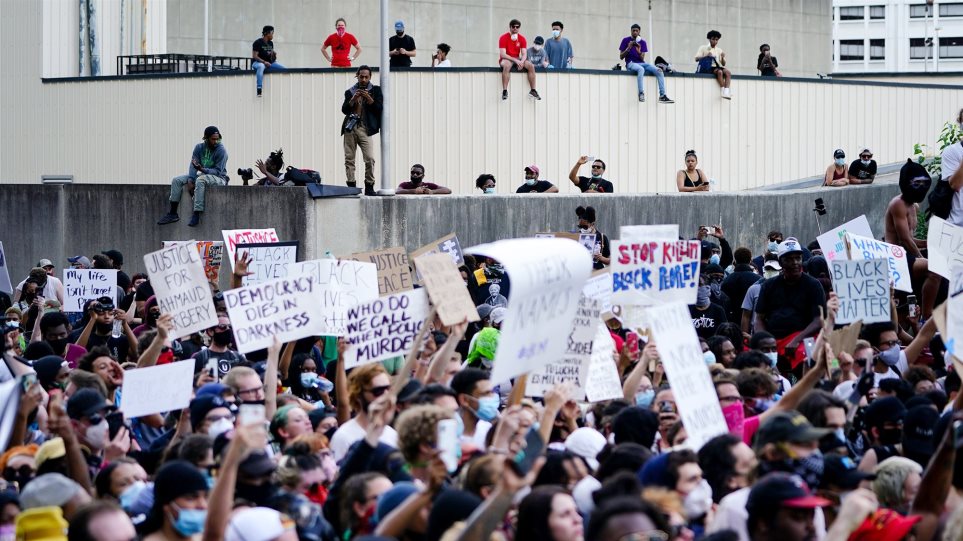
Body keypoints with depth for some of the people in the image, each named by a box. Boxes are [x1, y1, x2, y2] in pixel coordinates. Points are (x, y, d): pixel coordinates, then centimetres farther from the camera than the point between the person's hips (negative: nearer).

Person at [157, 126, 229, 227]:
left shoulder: (221, 150, -15)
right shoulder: (199, 147, 1)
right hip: (203, 175, 6)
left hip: (219, 178, -6)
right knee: (176, 180, -8)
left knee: (200, 180, -38)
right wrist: (190, 181, -22)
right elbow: (193, 165, -5)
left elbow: (218, 171, -19)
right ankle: (173, 213, -12)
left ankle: (196, 215, -41)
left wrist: (202, 169, -34)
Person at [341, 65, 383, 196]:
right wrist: (353, 99, -9)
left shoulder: (375, 90, 10)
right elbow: (344, 110, 6)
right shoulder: (350, 92, 14)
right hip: (350, 127, 2)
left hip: (364, 128, -2)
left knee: (370, 158, -15)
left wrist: (369, 99, -13)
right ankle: (351, 187, 2)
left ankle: (369, 187, -8)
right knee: (349, 159, -1)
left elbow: (379, 109, 1)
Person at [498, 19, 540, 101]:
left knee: (531, 66, -19)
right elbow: (502, 54, -17)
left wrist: (521, 62, -24)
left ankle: (533, 91, -14)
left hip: (517, 60, 5)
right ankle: (504, 91, -40)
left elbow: (524, 54, -1)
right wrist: (515, 60, -27)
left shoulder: (522, 38, 4)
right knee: (507, 65, -40)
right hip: (506, 60, -5)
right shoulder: (503, 38, -9)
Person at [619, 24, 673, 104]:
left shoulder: (642, 42, 12)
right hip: (631, 63, -4)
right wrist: (628, 48, -14)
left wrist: (639, 52, -16)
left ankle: (662, 96, -22)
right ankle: (641, 93, -43)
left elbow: (642, 59, 5)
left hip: (641, 63, 4)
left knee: (659, 71, -18)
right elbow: (621, 57, 2)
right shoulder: (626, 40, 5)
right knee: (641, 69, -40)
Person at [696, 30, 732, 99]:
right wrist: (706, 56, -20)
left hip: (717, 67, 4)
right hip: (708, 68, -4)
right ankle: (723, 90, -37)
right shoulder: (703, 48, 8)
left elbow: (723, 64, 17)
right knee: (719, 72, -35)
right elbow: (696, 59, -4)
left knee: (728, 72, -28)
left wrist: (722, 58, -5)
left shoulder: (719, 50, 19)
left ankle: (727, 92, -40)